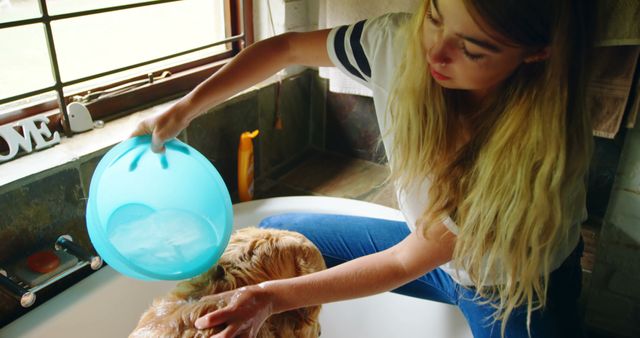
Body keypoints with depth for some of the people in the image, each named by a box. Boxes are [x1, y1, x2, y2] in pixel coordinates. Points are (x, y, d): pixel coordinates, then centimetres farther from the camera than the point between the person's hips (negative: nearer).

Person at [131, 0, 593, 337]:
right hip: (430, 243, 4)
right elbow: (287, 48, -8)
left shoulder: (544, 147, -34)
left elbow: (407, 263, -28)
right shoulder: (398, 43, -24)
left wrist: (276, 297, -30)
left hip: (522, 289, -3)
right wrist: (186, 107, -13)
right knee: (276, 236, 2)